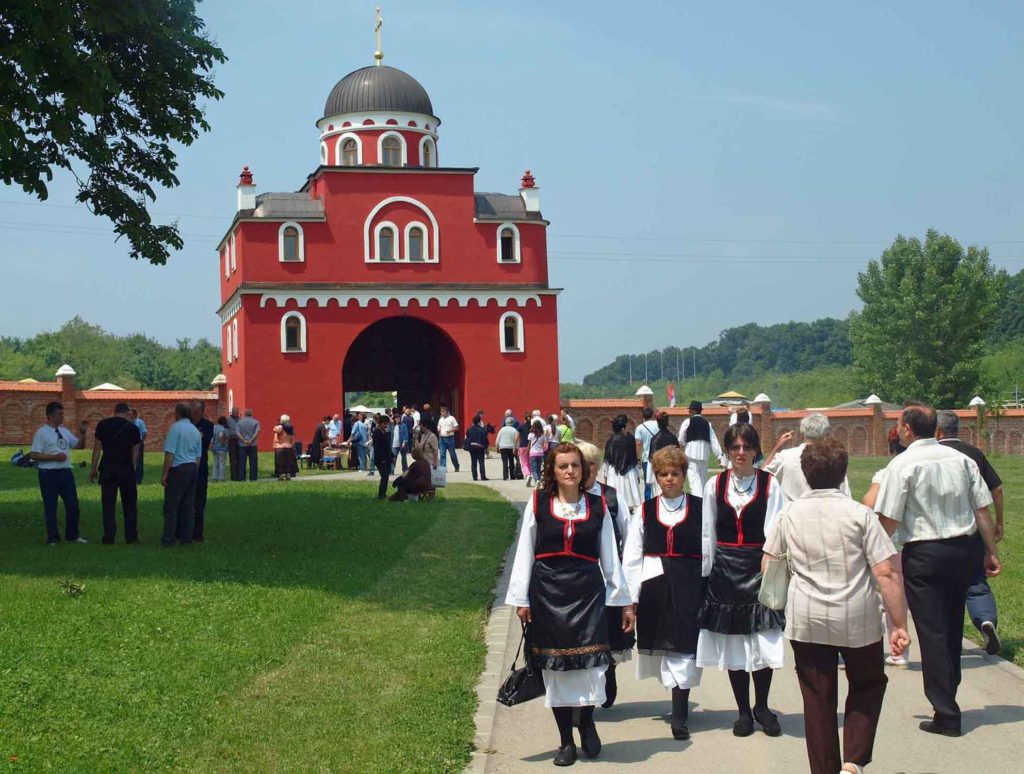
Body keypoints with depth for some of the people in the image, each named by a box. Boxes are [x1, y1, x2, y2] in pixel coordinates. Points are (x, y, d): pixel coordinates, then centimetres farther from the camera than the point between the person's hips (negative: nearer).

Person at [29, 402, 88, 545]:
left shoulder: (65, 431, 12)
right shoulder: (42, 433, -8)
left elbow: (79, 445, 19)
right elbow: (34, 455, -13)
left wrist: (82, 433, 1)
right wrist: (54, 457, -18)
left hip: (66, 472, 6)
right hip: (49, 474, -6)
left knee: (73, 504, 8)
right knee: (50, 507, 2)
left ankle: (72, 535, 21)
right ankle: (53, 538, 12)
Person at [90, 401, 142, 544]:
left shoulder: (102, 425, 2)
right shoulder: (133, 428, 2)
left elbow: (97, 448, 2)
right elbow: (135, 452, 2)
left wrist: (93, 469, 7)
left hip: (107, 468, 0)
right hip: (127, 468, 0)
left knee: (108, 504, 4)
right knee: (129, 504, 10)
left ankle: (109, 537, 3)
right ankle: (131, 536, 12)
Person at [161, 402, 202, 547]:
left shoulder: (176, 428, -10)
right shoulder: (196, 431, 13)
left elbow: (170, 453, -15)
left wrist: (164, 474, -12)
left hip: (178, 469, -7)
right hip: (192, 468, 7)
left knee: (171, 506, -4)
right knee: (188, 506, 9)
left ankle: (168, 539, -6)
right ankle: (186, 537, 11)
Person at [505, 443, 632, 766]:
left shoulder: (597, 506, 6)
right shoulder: (538, 503, 2)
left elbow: (609, 557, 9)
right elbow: (525, 552, 3)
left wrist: (624, 601, 8)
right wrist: (521, 599, 0)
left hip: (588, 592, 0)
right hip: (548, 593, 0)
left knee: (591, 663, -9)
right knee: (555, 666, 4)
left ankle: (587, 721, 18)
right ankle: (566, 740, 15)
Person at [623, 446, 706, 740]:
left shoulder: (699, 508, 3)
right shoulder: (644, 511, 7)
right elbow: (632, 557, 5)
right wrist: (632, 596, -1)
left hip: (689, 585, -2)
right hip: (654, 585, 2)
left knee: (683, 647, -6)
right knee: (663, 646, 8)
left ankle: (679, 716, -4)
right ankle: (680, 702, 27)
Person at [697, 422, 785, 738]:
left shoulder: (769, 484, -2)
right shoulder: (714, 485, 5)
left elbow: (774, 532, -6)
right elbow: (707, 534, 8)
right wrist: (705, 571, 5)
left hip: (758, 567, -2)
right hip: (725, 569, 2)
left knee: (764, 640, -4)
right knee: (731, 642, 5)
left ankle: (761, 706, 16)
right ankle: (743, 711, 17)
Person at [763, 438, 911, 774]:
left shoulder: (790, 513, -1)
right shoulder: (859, 514, -10)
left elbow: (768, 564, 9)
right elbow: (886, 574, -13)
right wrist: (900, 625, -9)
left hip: (806, 620, 2)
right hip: (858, 620, -2)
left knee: (818, 699, 12)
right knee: (868, 685, 19)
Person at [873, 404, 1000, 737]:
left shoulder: (902, 465, -11)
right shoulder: (962, 460, 4)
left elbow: (888, 520, -13)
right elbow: (982, 509, 5)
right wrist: (991, 551, 12)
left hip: (923, 553, -5)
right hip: (961, 548, 6)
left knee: (932, 633, -1)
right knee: (952, 629, 17)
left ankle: (946, 715, -1)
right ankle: (947, 702, 28)